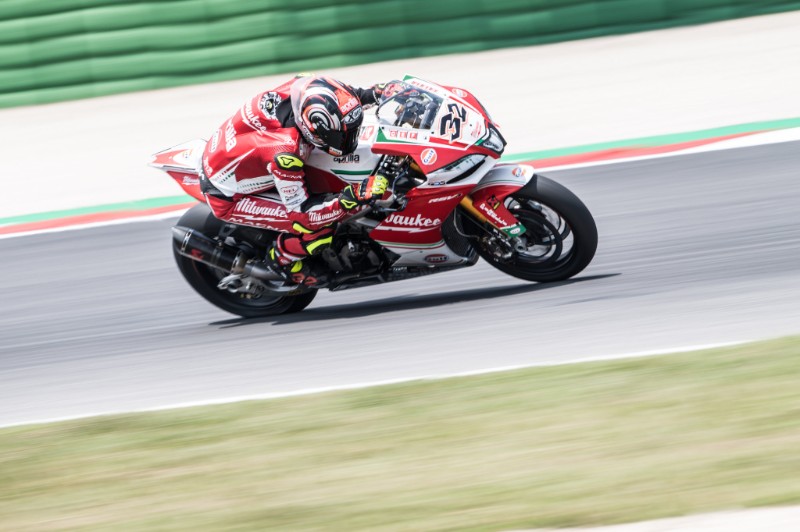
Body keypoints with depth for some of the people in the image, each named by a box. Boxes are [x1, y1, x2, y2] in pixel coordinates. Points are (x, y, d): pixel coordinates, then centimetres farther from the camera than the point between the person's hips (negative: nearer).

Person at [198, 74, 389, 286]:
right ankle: (281, 259, 10)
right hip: (227, 197, -8)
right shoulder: (285, 153, -40)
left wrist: (366, 94, -1)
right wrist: (354, 197, -38)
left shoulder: (300, 88, -21)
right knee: (321, 228, -19)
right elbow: (302, 214, -29)